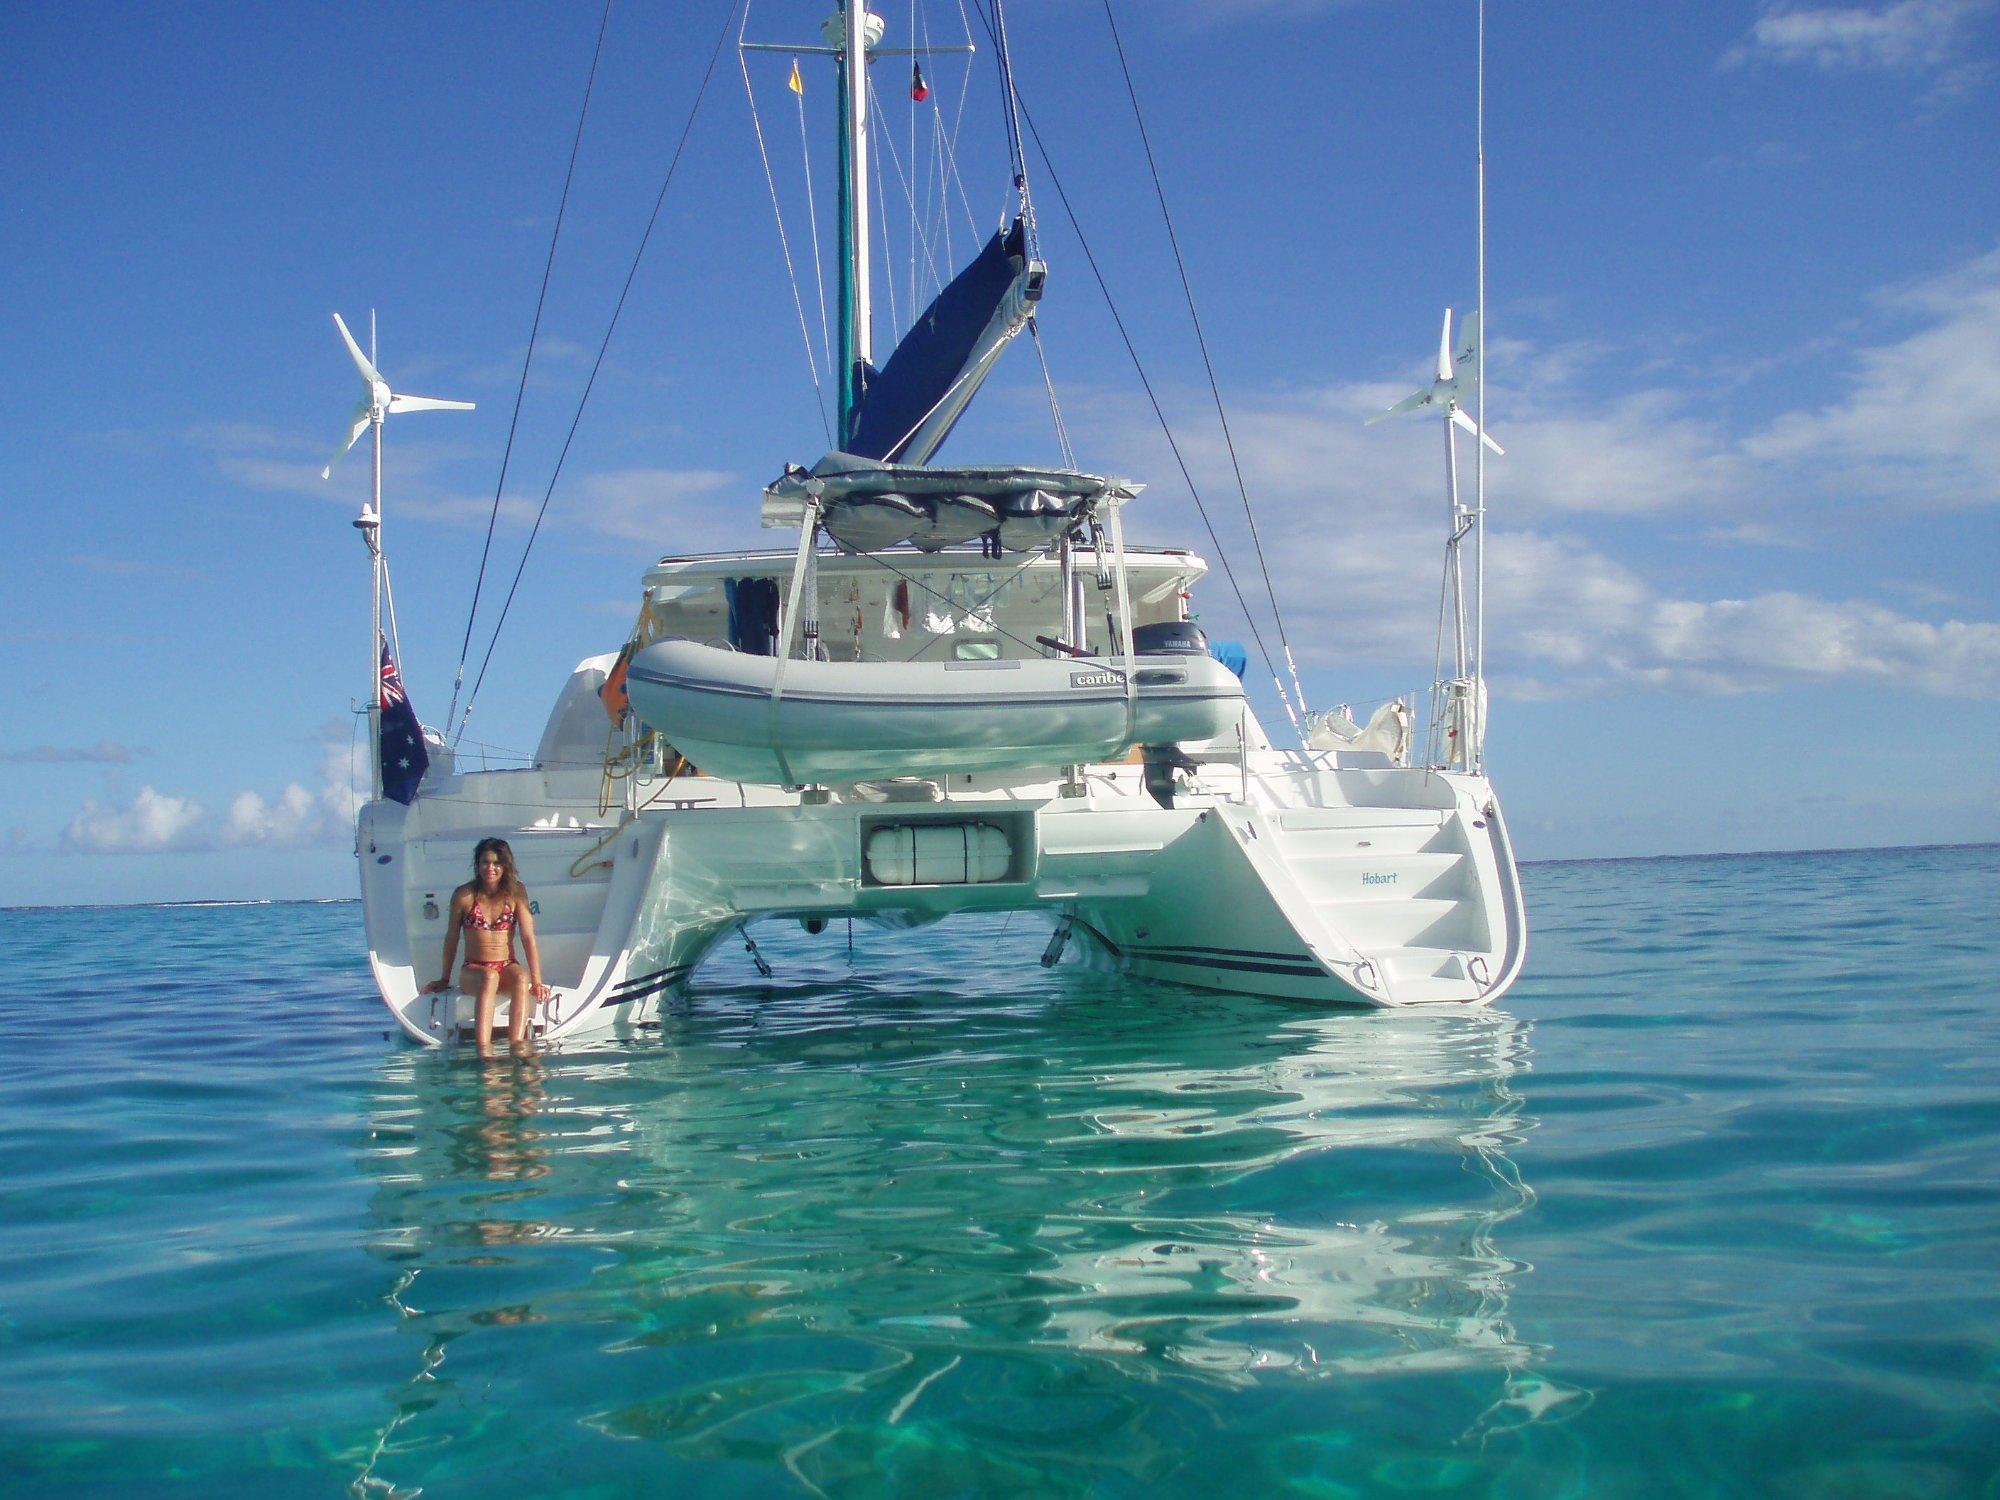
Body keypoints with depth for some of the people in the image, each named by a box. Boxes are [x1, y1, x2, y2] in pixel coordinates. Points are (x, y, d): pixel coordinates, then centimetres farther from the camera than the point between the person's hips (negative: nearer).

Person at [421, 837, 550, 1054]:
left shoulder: (516, 892, 1)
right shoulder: (464, 895, -1)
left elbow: (528, 937, -4)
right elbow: (451, 939, 9)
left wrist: (536, 980, -11)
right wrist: (445, 980, 15)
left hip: (507, 967, 1)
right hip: (473, 970, -1)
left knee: (521, 978, -34)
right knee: (489, 977, -37)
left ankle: (517, 1047, -49)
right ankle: (484, 1051, -50)